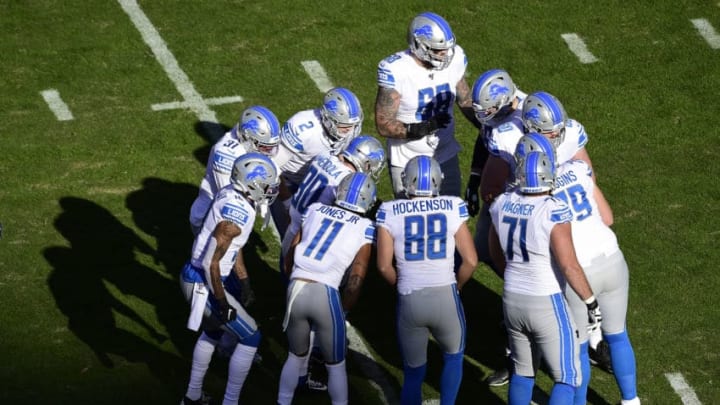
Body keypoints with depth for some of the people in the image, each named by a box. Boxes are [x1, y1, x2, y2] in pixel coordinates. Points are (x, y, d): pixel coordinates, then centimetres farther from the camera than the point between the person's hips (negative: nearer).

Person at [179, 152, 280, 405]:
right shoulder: (236, 214, -27)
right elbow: (211, 262, -26)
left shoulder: (233, 197, 2)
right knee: (250, 338, 2)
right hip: (204, 286, -10)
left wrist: (244, 285, 18)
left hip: (196, 279, 10)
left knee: (212, 331, 30)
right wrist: (222, 303, -18)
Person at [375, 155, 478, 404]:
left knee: (413, 372, 17)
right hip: (445, 296, -1)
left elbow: (384, 266, -2)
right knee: (453, 357, 27)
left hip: (409, 300, 1)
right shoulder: (453, 208, -2)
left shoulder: (390, 213, -2)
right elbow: (470, 261, -2)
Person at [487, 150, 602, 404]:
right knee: (567, 378, 3)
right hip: (547, 305, -6)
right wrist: (591, 302, -11)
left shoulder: (502, 204, -3)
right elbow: (569, 266, -23)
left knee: (522, 371, 22)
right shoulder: (554, 211, -22)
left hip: (512, 301, 6)